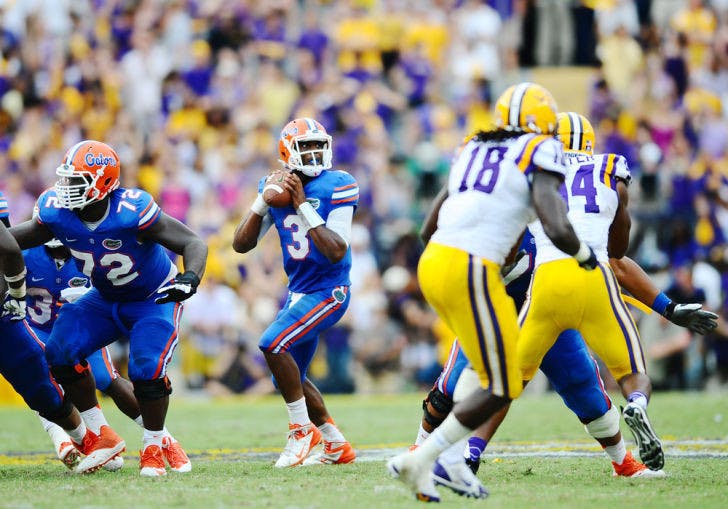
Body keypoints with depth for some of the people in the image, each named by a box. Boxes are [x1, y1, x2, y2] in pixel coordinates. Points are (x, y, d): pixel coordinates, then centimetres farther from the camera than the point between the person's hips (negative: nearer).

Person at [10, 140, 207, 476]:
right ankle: (102, 436, 3)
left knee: (147, 370, -24)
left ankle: (153, 448, 0)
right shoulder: (56, 212, -19)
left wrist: (190, 278, -50)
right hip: (105, 300, 5)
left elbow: (193, 243, -31)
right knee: (60, 353, -12)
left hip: (154, 299, -5)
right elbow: (23, 237, 3)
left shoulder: (132, 210, -34)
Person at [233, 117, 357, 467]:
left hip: (328, 291, -7)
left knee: (273, 344, -24)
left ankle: (302, 431, -10)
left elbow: (336, 252, -23)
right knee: (289, 378, 13)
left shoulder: (336, 186, -14)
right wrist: (264, 200, -12)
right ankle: (337, 445, 28)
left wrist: (303, 205, -25)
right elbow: (241, 244, -1)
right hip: (298, 291, 7)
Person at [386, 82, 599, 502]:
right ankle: (419, 462, 2)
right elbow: (559, 230, -14)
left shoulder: (473, 150, 19)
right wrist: (585, 255, 8)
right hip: (471, 274, -8)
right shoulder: (540, 155, -1)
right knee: (501, 389, 6)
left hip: (432, 262, 8)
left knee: (493, 363, 23)